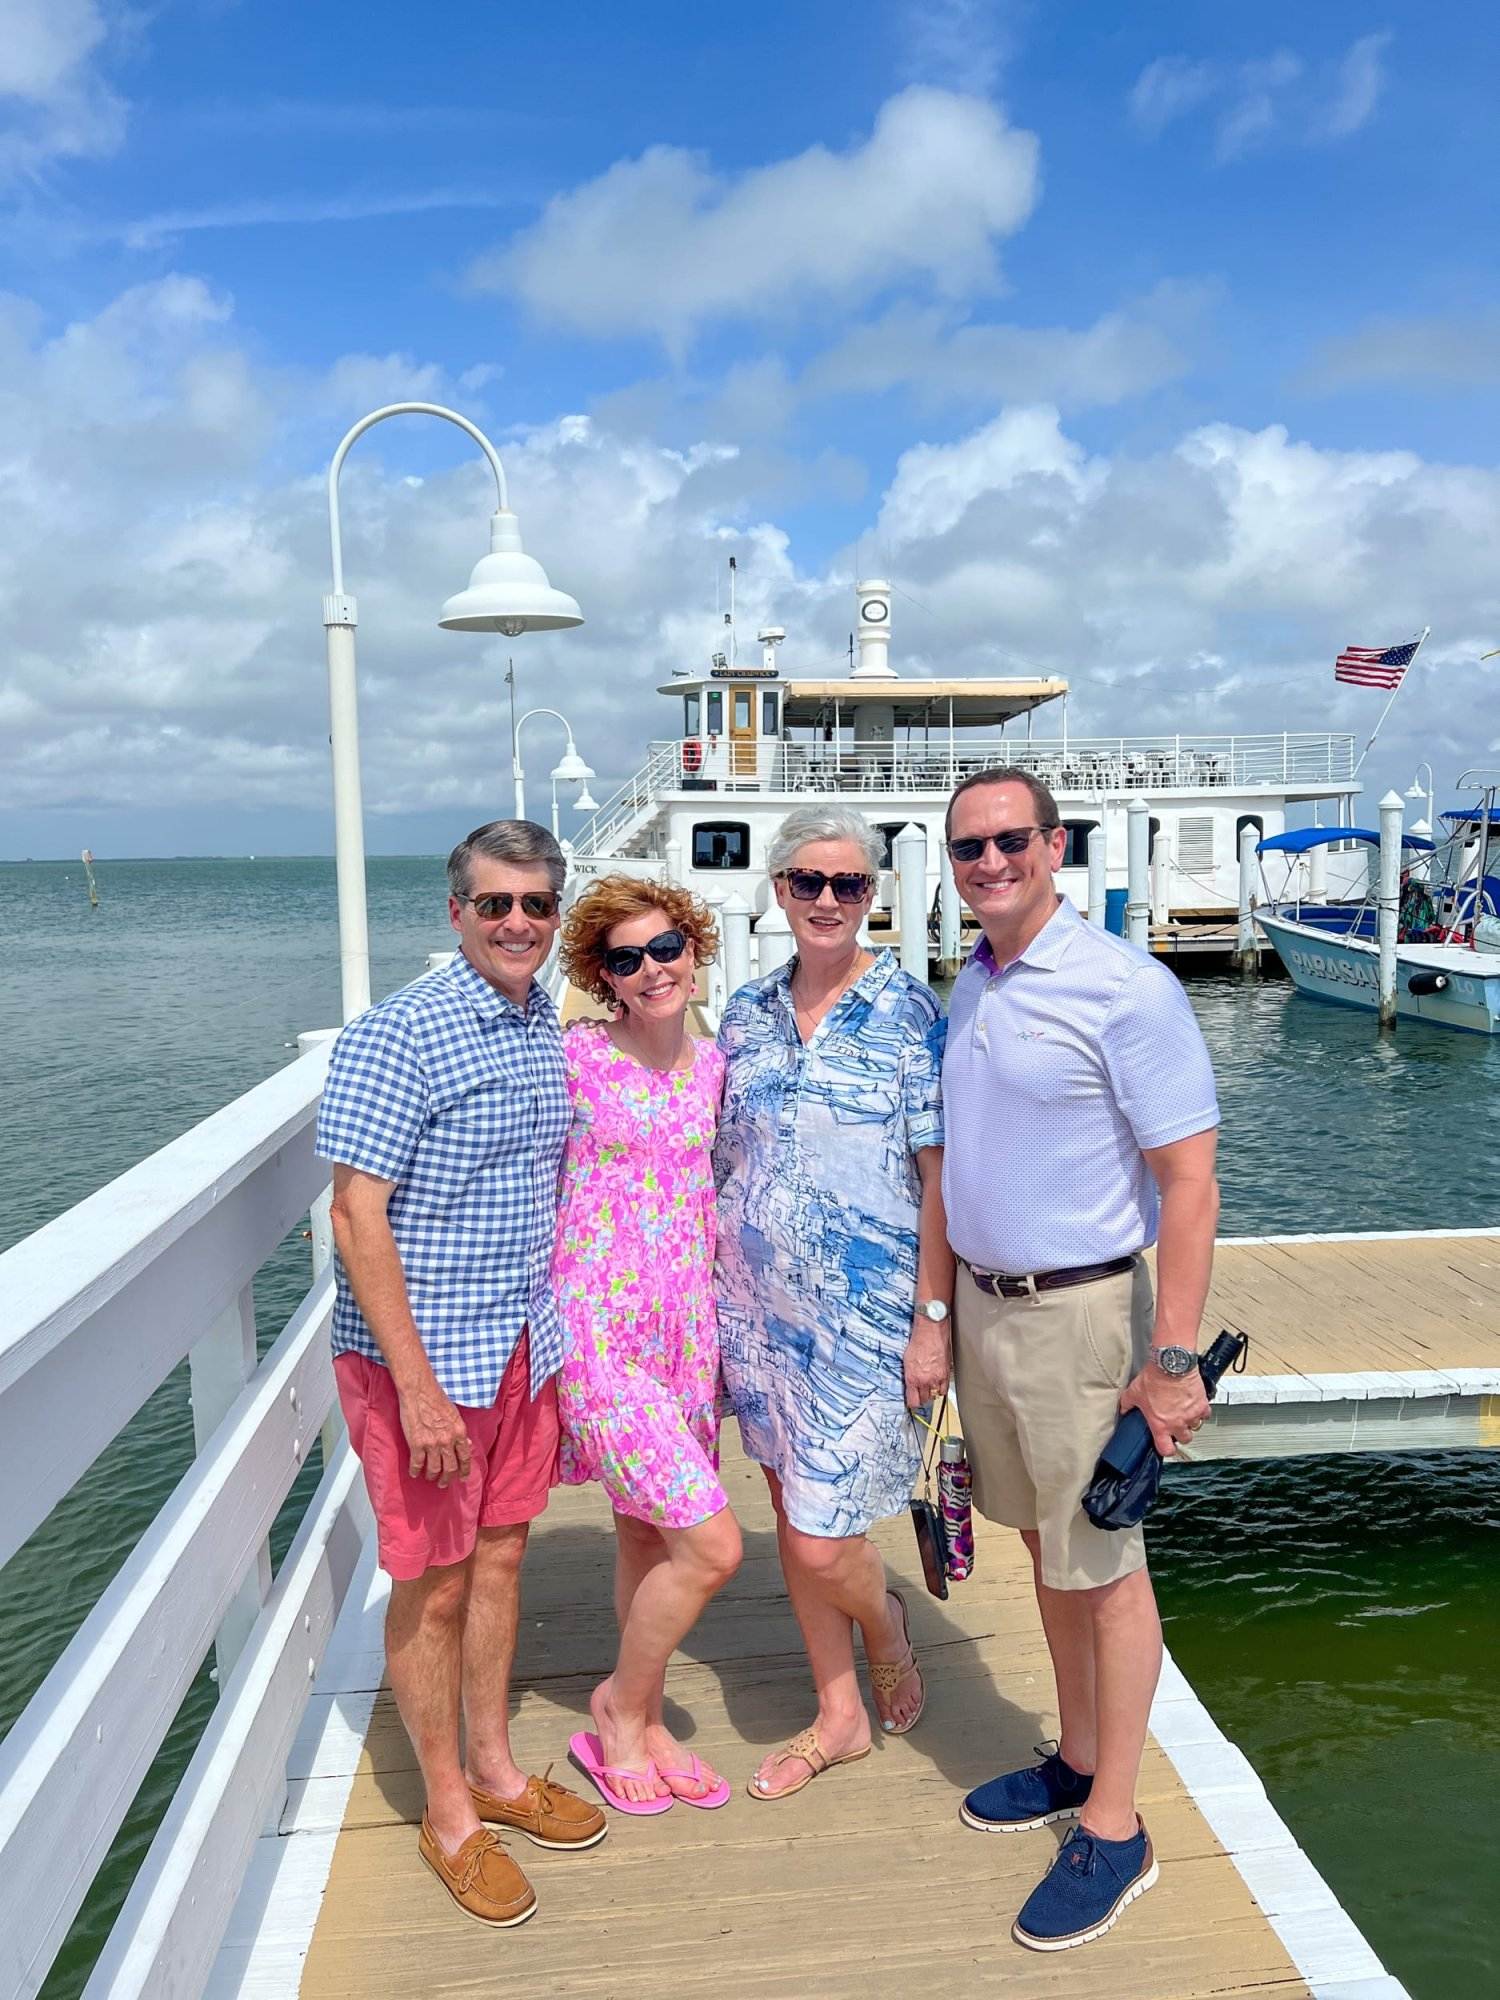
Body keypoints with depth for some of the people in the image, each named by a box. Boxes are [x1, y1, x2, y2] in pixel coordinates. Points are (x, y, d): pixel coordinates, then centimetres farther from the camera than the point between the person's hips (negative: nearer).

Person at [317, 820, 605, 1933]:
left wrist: (559, 1336, 16)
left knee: (501, 1555, 19)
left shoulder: (550, 1031, 5)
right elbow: (357, 1216, -20)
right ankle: (450, 1817, 27)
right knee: (432, 1585, 8)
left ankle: (495, 1768, 38)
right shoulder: (400, 1037, -19)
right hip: (421, 1353, -7)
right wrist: (418, 1385, -21)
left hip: (522, 1342, 7)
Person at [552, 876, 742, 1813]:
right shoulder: (574, 1059, -11)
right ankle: (621, 1705, 20)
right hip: (600, 1324, -6)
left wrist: (716, 1305, 12)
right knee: (712, 1544, -7)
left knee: (648, 1536, 17)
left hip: (690, 1322, 6)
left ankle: (643, 1725, 37)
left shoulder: (711, 1063, 6)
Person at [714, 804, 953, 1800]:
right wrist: (716, 1300, 9)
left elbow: (941, 1179, -10)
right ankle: (839, 1715, 35)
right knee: (792, 1512, 15)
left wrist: (932, 1321, -13)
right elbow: (727, 1165, 11)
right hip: (762, 1304, 5)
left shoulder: (908, 1011, -10)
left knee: (822, 1540, -3)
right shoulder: (748, 1013, 5)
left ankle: (887, 1628, 33)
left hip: (865, 1308, -5)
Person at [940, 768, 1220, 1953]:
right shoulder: (970, 989, 7)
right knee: (1046, 1545, 19)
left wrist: (1175, 1357, -21)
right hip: (981, 1298, 7)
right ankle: (1079, 1762, 37)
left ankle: (1114, 1832, 21)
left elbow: (1189, 1180, -18)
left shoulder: (1124, 988, -17)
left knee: (1102, 1567, 5)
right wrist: (944, 1308, 15)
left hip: (1077, 1313, -7)